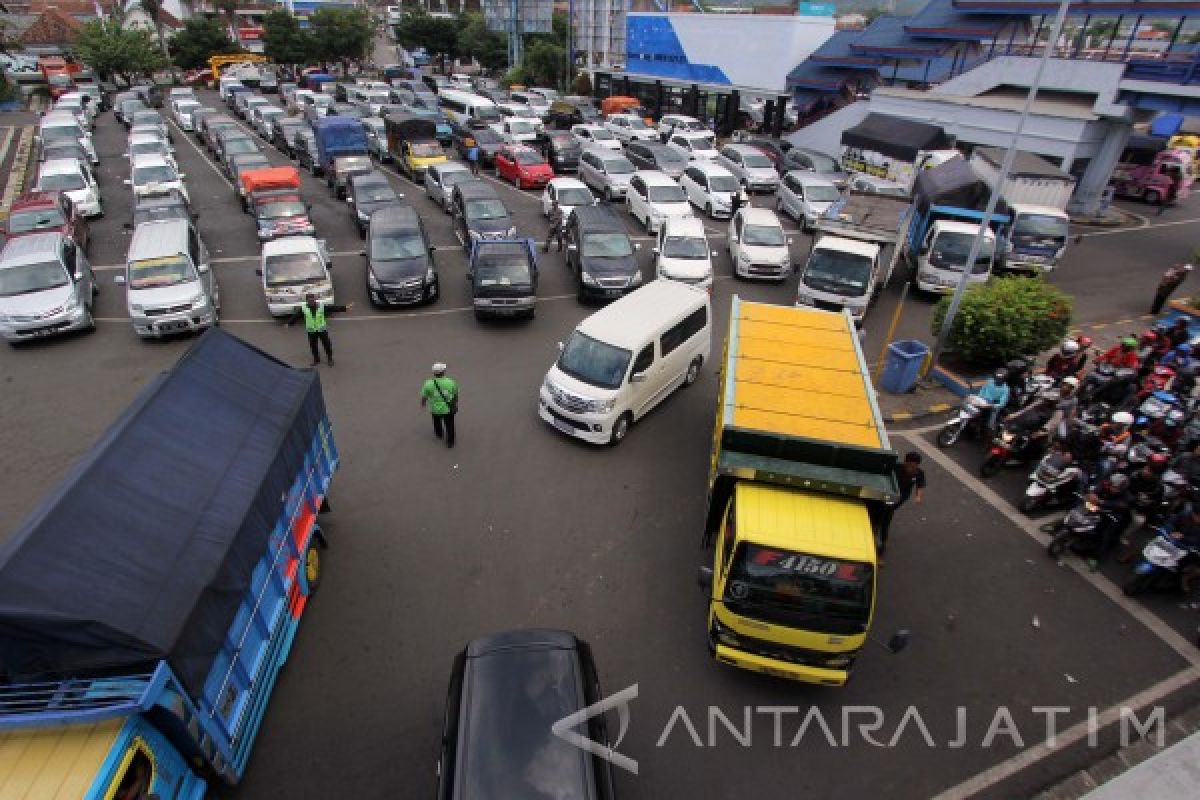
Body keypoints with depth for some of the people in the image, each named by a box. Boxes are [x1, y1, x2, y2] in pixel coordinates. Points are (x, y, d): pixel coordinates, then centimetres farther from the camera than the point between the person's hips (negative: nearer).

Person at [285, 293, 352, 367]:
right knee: (313, 346, 9)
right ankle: (316, 359, 28)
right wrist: (289, 323, -3)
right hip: (311, 331, 1)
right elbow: (295, 316, -1)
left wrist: (345, 308, -18)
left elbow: (333, 308, -12)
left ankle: (330, 359, 23)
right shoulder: (303, 308, -5)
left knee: (327, 344, 5)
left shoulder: (322, 306, -8)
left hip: (322, 329, -1)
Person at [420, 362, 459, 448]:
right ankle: (450, 442, 31)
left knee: (437, 421, 31)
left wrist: (422, 404, 16)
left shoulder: (428, 384, -21)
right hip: (448, 409, -1)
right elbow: (456, 394, -4)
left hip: (436, 409, 1)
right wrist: (456, 403, 15)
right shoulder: (451, 382, -20)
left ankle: (438, 433, 55)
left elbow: (424, 397, -6)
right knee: (449, 425, 19)